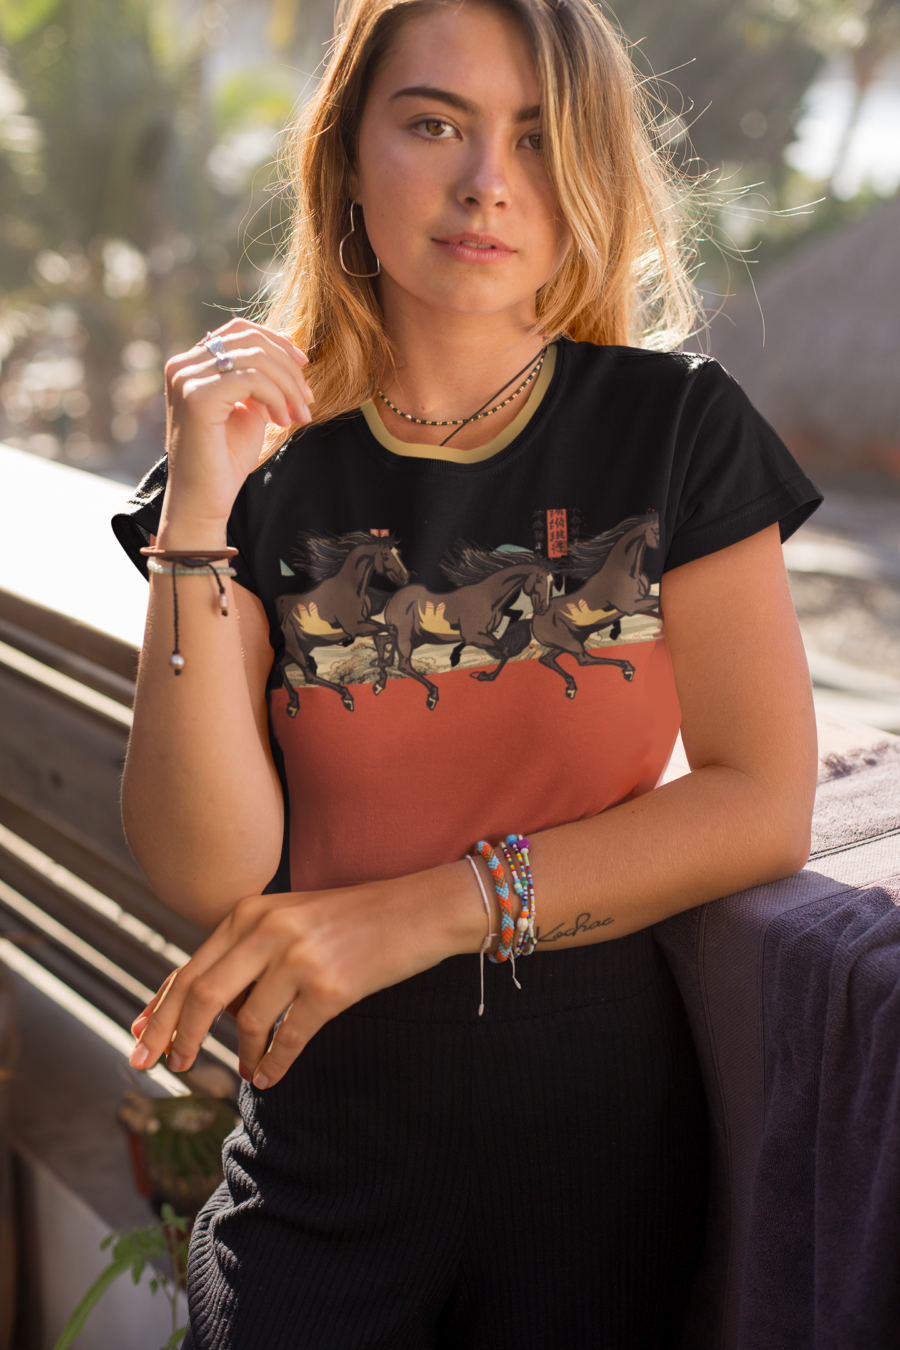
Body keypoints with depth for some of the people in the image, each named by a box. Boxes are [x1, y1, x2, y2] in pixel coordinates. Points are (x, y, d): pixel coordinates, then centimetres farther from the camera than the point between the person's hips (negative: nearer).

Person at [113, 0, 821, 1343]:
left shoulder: (673, 426, -5)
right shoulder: (265, 462, -5)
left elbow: (766, 802, -9)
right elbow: (209, 874, -13)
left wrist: (422, 909, -16)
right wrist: (199, 511, -21)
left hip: (600, 1138, 1)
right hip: (326, 1155, 0)